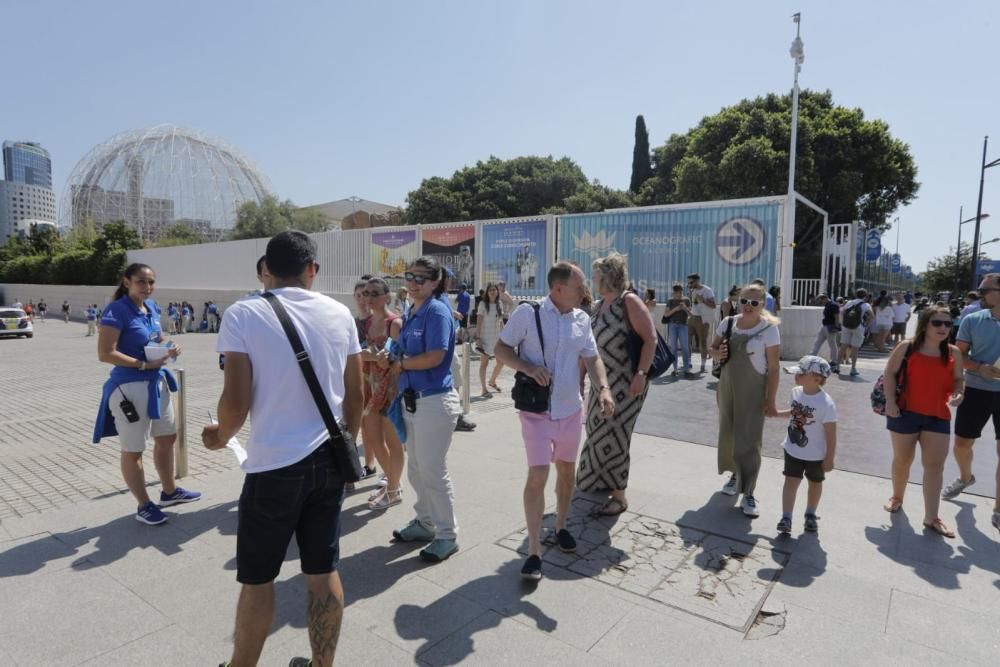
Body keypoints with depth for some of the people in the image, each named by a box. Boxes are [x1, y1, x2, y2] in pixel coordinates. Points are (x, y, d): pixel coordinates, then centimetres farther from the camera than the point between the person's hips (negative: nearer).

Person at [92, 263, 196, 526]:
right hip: (129, 387, -8)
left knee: (167, 438, 19)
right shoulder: (117, 310, -16)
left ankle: (169, 492, 37)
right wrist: (144, 364, -24)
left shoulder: (152, 307, 7)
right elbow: (105, 354, -21)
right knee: (133, 450, 6)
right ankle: (144, 506, 20)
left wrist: (168, 350, -1)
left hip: (157, 382, 9)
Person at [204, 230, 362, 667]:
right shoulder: (340, 314, 0)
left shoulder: (244, 315, -11)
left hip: (274, 466, -4)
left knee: (257, 580, 16)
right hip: (328, 460, 4)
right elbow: (355, 395, 5)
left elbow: (236, 402, -13)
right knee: (324, 574, 16)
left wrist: (221, 436, 10)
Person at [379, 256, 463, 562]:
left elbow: (434, 357, -23)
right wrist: (390, 361, -5)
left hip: (434, 401, -9)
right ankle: (425, 522, 37)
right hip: (412, 399, 9)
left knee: (433, 471, 1)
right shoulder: (412, 313, 12)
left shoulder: (437, 311, -13)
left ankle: (447, 535, 17)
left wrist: (399, 364, -9)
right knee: (416, 470, 19)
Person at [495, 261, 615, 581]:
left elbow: (592, 359, 6)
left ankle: (561, 527, 40)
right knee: (537, 476, -8)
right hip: (536, 410, -5)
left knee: (566, 470, 17)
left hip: (571, 409, 5)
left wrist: (604, 389, -12)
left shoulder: (582, 319, 3)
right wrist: (527, 367, -23)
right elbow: (500, 348, -6)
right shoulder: (528, 312, -11)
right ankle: (534, 551, 4)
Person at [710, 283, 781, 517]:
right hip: (727, 386, 5)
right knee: (728, 433, 14)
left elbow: (773, 368, -11)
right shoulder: (728, 323, 2)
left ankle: (748, 494, 2)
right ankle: (735, 474, 36)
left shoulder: (769, 329, -11)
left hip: (753, 390, -5)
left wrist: (770, 400, -13)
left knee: (748, 440, -5)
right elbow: (713, 348, 14)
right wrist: (717, 353, -11)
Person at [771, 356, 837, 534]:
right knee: (791, 481, 0)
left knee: (815, 483, 18)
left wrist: (829, 458, -16)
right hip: (793, 450, 4)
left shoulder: (825, 404, -26)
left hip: (815, 455, -4)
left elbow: (831, 434, -20)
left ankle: (810, 515, 36)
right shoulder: (796, 392, -7)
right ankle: (786, 518, 2)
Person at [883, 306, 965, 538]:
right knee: (902, 460, 12)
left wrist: (958, 393, -12)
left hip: (938, 416, 2)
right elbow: (890, 373, -4)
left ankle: (931, 517, 4)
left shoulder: (953, 353, 3)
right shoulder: (907, 347, -5)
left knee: (935, 464, -1)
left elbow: (958, 379, 11)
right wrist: (890, 402, -13)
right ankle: (897, 497, 35)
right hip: (905, 412, -2)